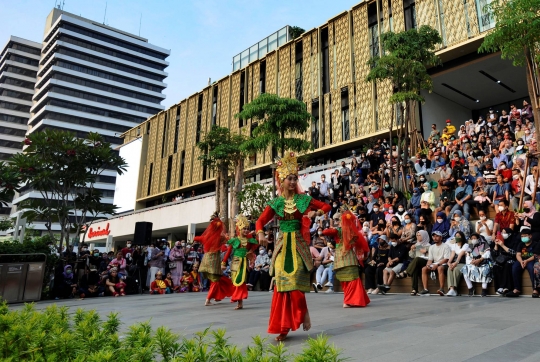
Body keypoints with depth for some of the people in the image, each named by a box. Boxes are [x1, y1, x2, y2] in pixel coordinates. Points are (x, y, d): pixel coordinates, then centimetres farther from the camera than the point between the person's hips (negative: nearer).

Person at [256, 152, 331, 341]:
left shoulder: (303, 199, 4)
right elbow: (261, 221, -3)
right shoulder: (275, 203, 4)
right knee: (282, 284, 0)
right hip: (282, 245, 1)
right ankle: (284, 326, 9)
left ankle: (300, 317, 17)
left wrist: (317, 213, -9)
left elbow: (326, 206, 10)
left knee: (295, 283, -6)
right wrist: (260, 233, -24)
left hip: (298, 244, -1)